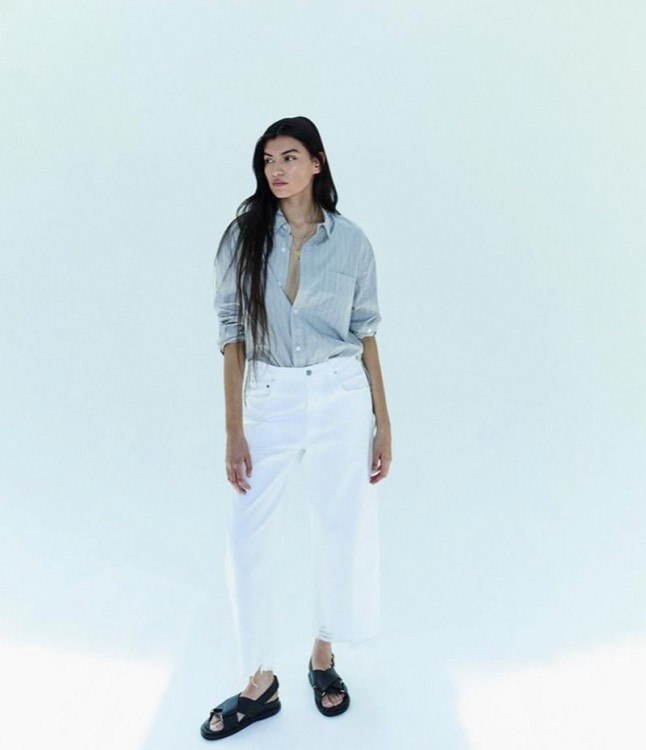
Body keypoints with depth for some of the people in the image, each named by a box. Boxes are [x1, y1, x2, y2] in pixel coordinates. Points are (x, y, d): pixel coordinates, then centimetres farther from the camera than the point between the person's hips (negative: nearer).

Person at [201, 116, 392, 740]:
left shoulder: (350, 241, 0)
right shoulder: (244, 235, -1)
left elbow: (365, 332, 5)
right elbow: (232, 331, -1)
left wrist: (383, 421, 3)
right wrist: (233, 430, -5)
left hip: (340, 399, 0)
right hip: (269, 400, 1)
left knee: (342, 535, 9)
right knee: (244, 540, 2)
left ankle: (323, 659, 35)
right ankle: (260, 684, 23)